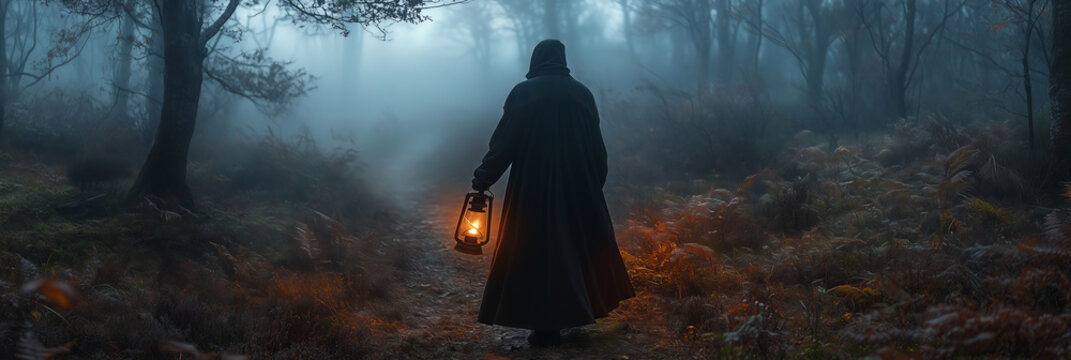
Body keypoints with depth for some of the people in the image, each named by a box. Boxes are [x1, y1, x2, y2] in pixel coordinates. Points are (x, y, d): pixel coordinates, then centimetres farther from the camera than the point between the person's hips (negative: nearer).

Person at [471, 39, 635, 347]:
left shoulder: (523, 93, -3)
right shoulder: (581, 93, 5)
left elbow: (503, 141, -7)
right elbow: (597, 147, 7)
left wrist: (483, 177, 1)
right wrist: (595, 186, 15)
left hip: (533, 186, -3)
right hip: (577, 187, 3)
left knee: (538, 250, 1)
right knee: (577, 244, 18)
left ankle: (547, 325, -1)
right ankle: (582, 308, 27)